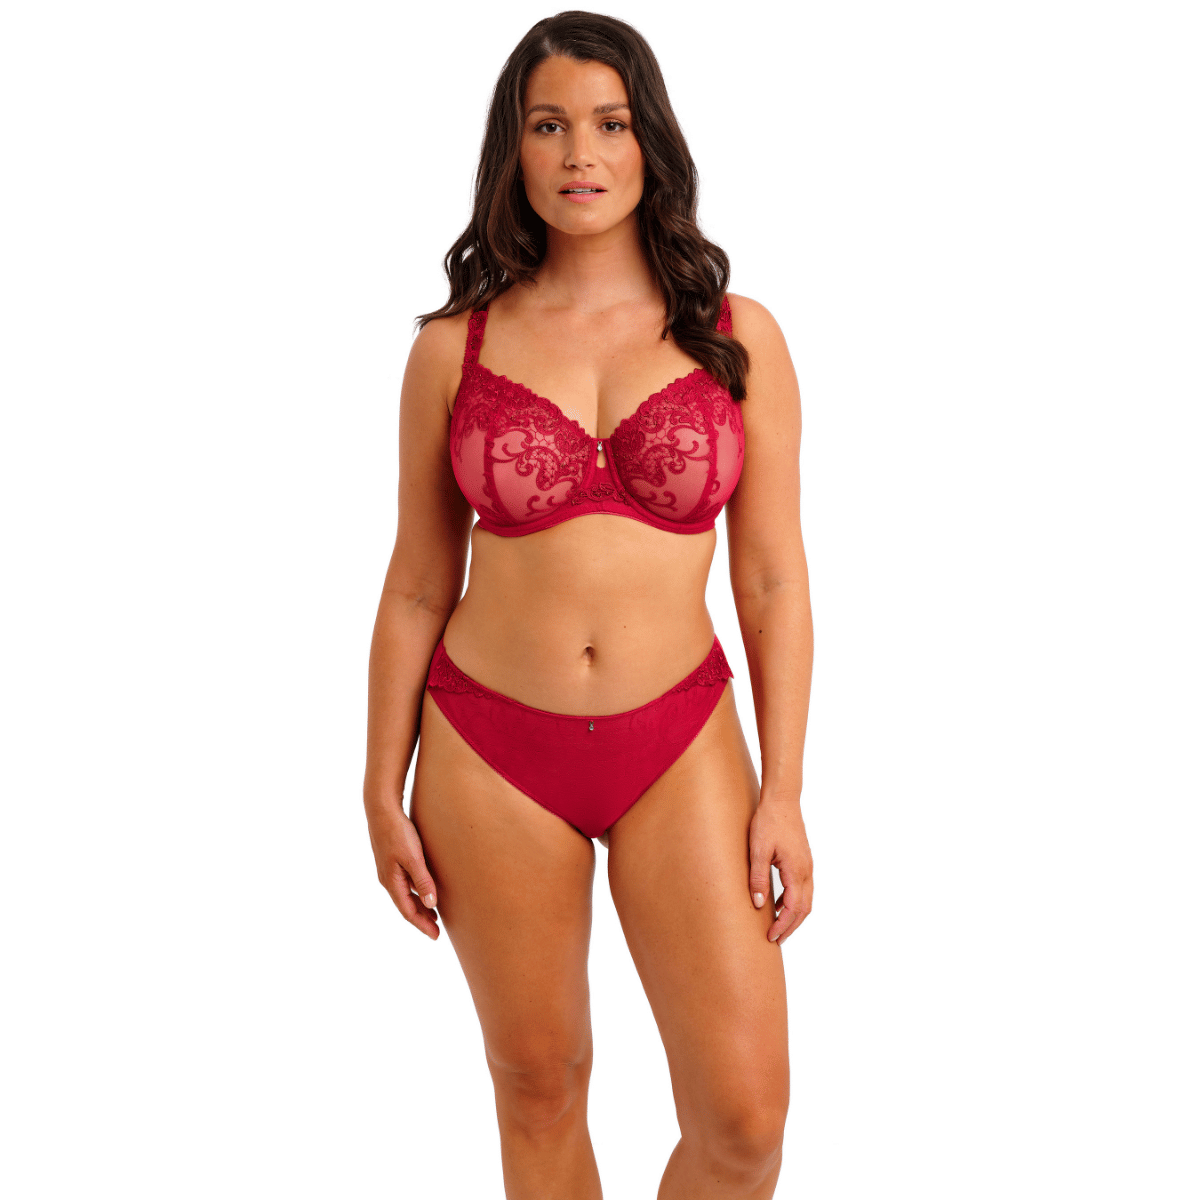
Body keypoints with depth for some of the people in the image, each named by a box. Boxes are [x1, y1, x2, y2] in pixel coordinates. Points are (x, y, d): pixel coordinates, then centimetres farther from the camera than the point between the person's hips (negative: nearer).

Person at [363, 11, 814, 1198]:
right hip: (492, 748, 0)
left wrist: (782, 790, -3)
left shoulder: (737, 337, -1)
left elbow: (773, 580, 1)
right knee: (538, 1087, 12)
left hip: (678, 744, 0)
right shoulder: (453, 346, 0)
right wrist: (383, 791, 5)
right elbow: (416, 587, 5)